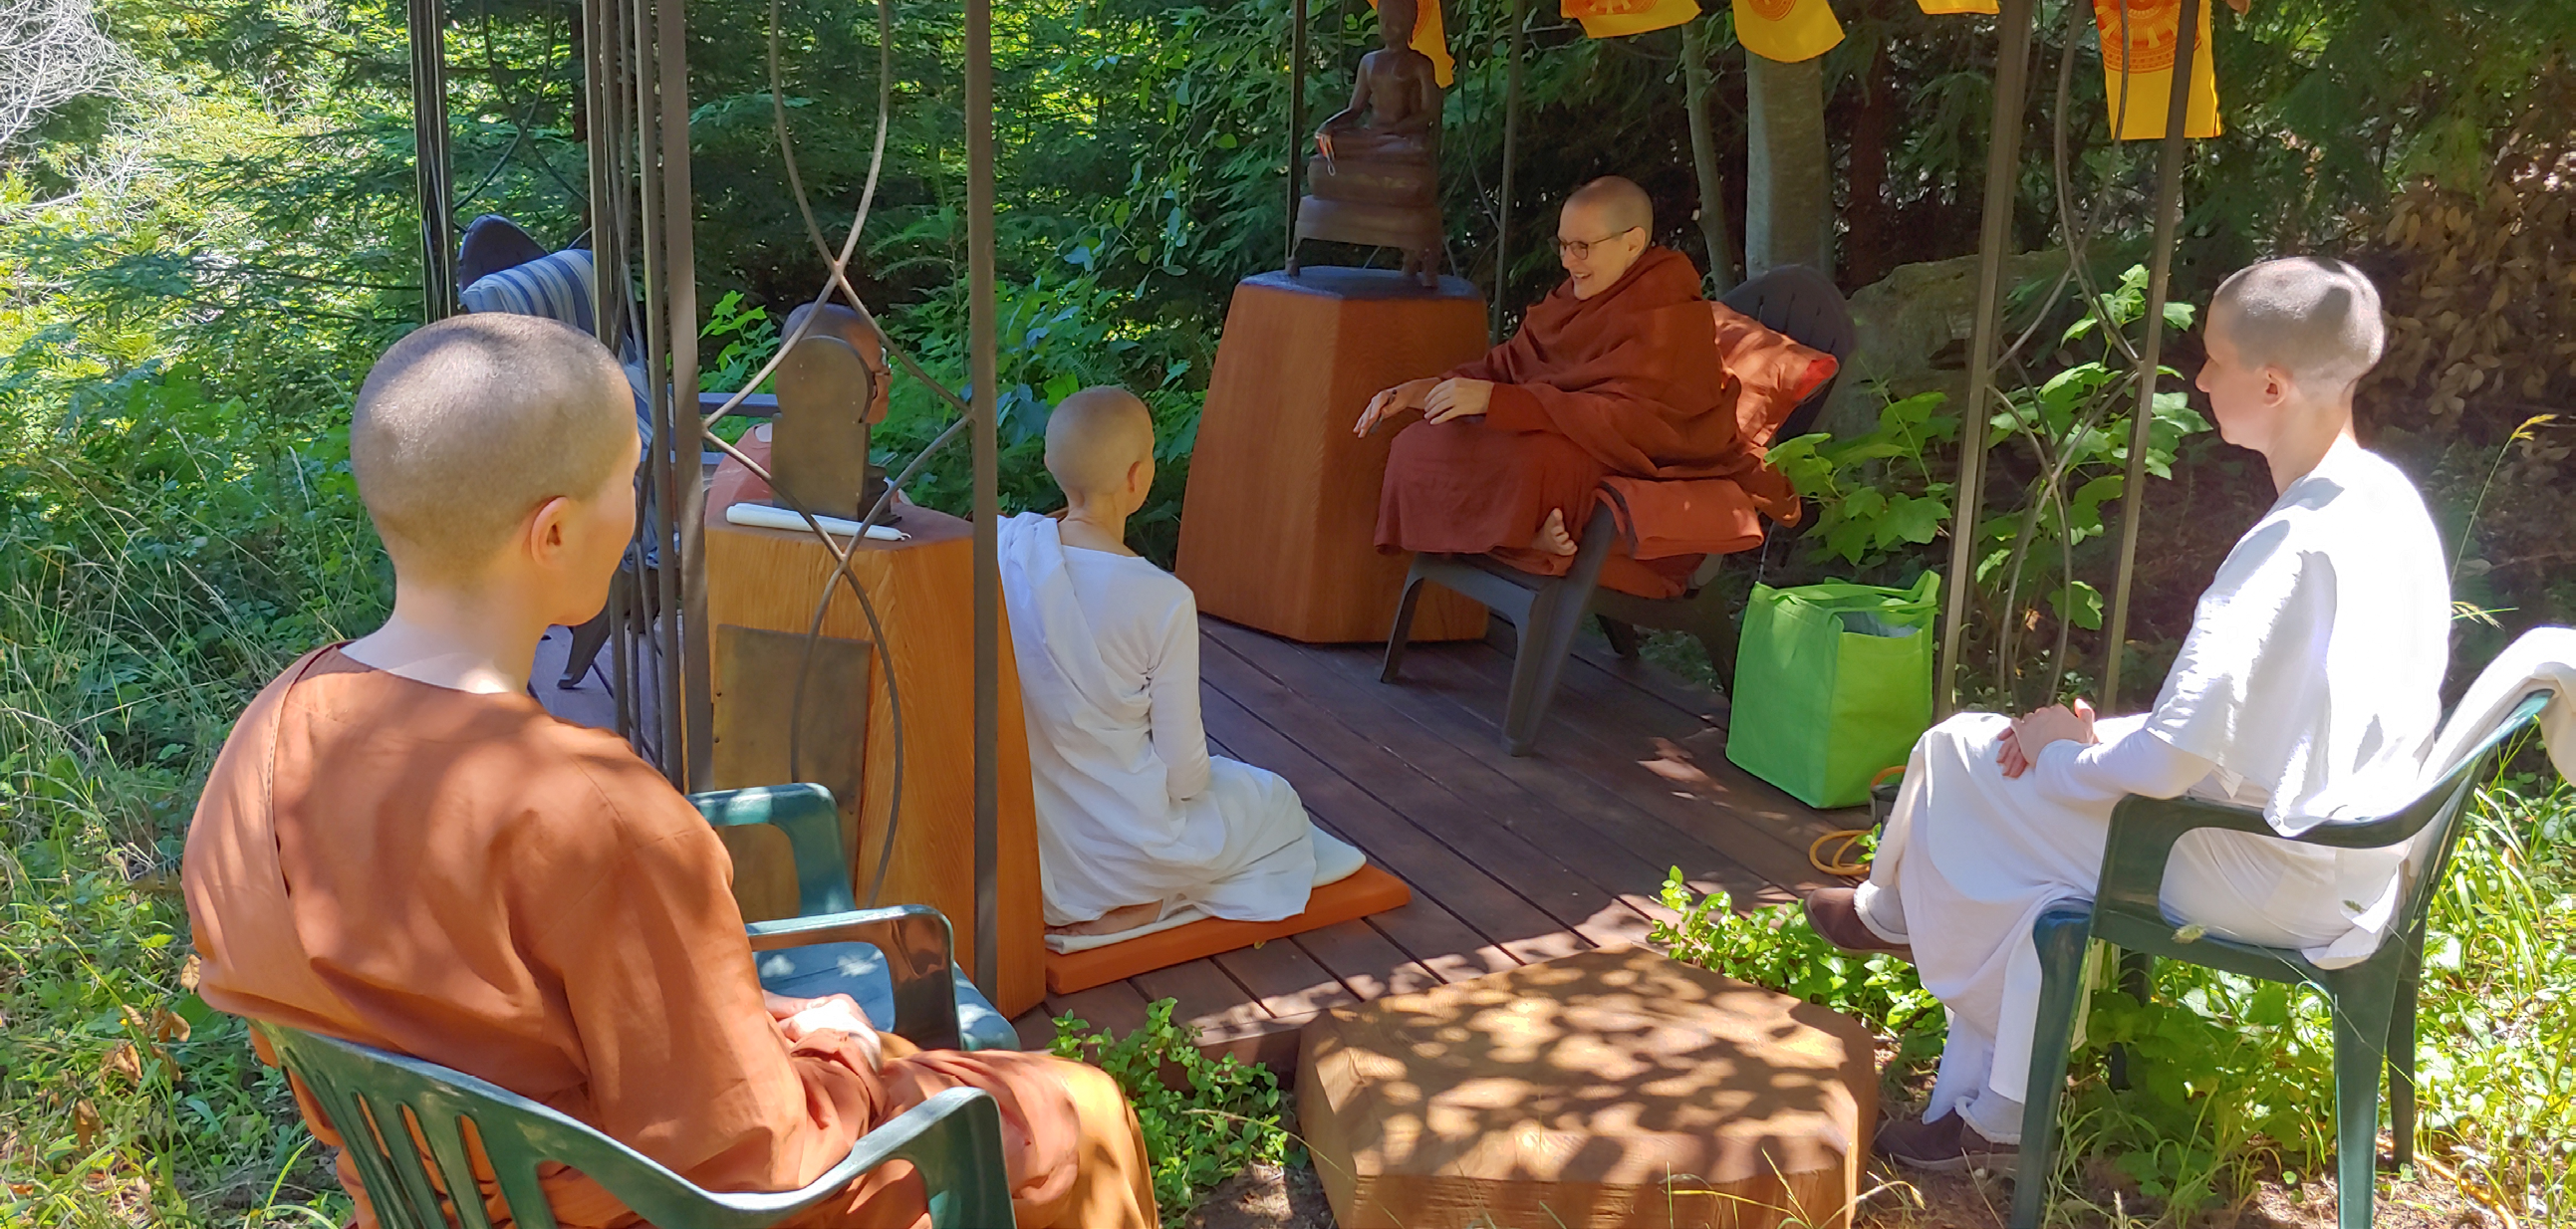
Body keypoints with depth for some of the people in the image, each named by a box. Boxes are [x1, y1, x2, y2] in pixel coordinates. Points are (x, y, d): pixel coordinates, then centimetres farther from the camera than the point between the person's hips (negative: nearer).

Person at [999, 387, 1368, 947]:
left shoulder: (1009, 546, -13)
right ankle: (1139, 905, 7)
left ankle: (1068, 904, 24)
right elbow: (1182, 767, -16)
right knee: (1274, 798, 21)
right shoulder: (1163, 601, -26)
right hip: (1119, 851, -7)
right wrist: (1193, 778, 7)